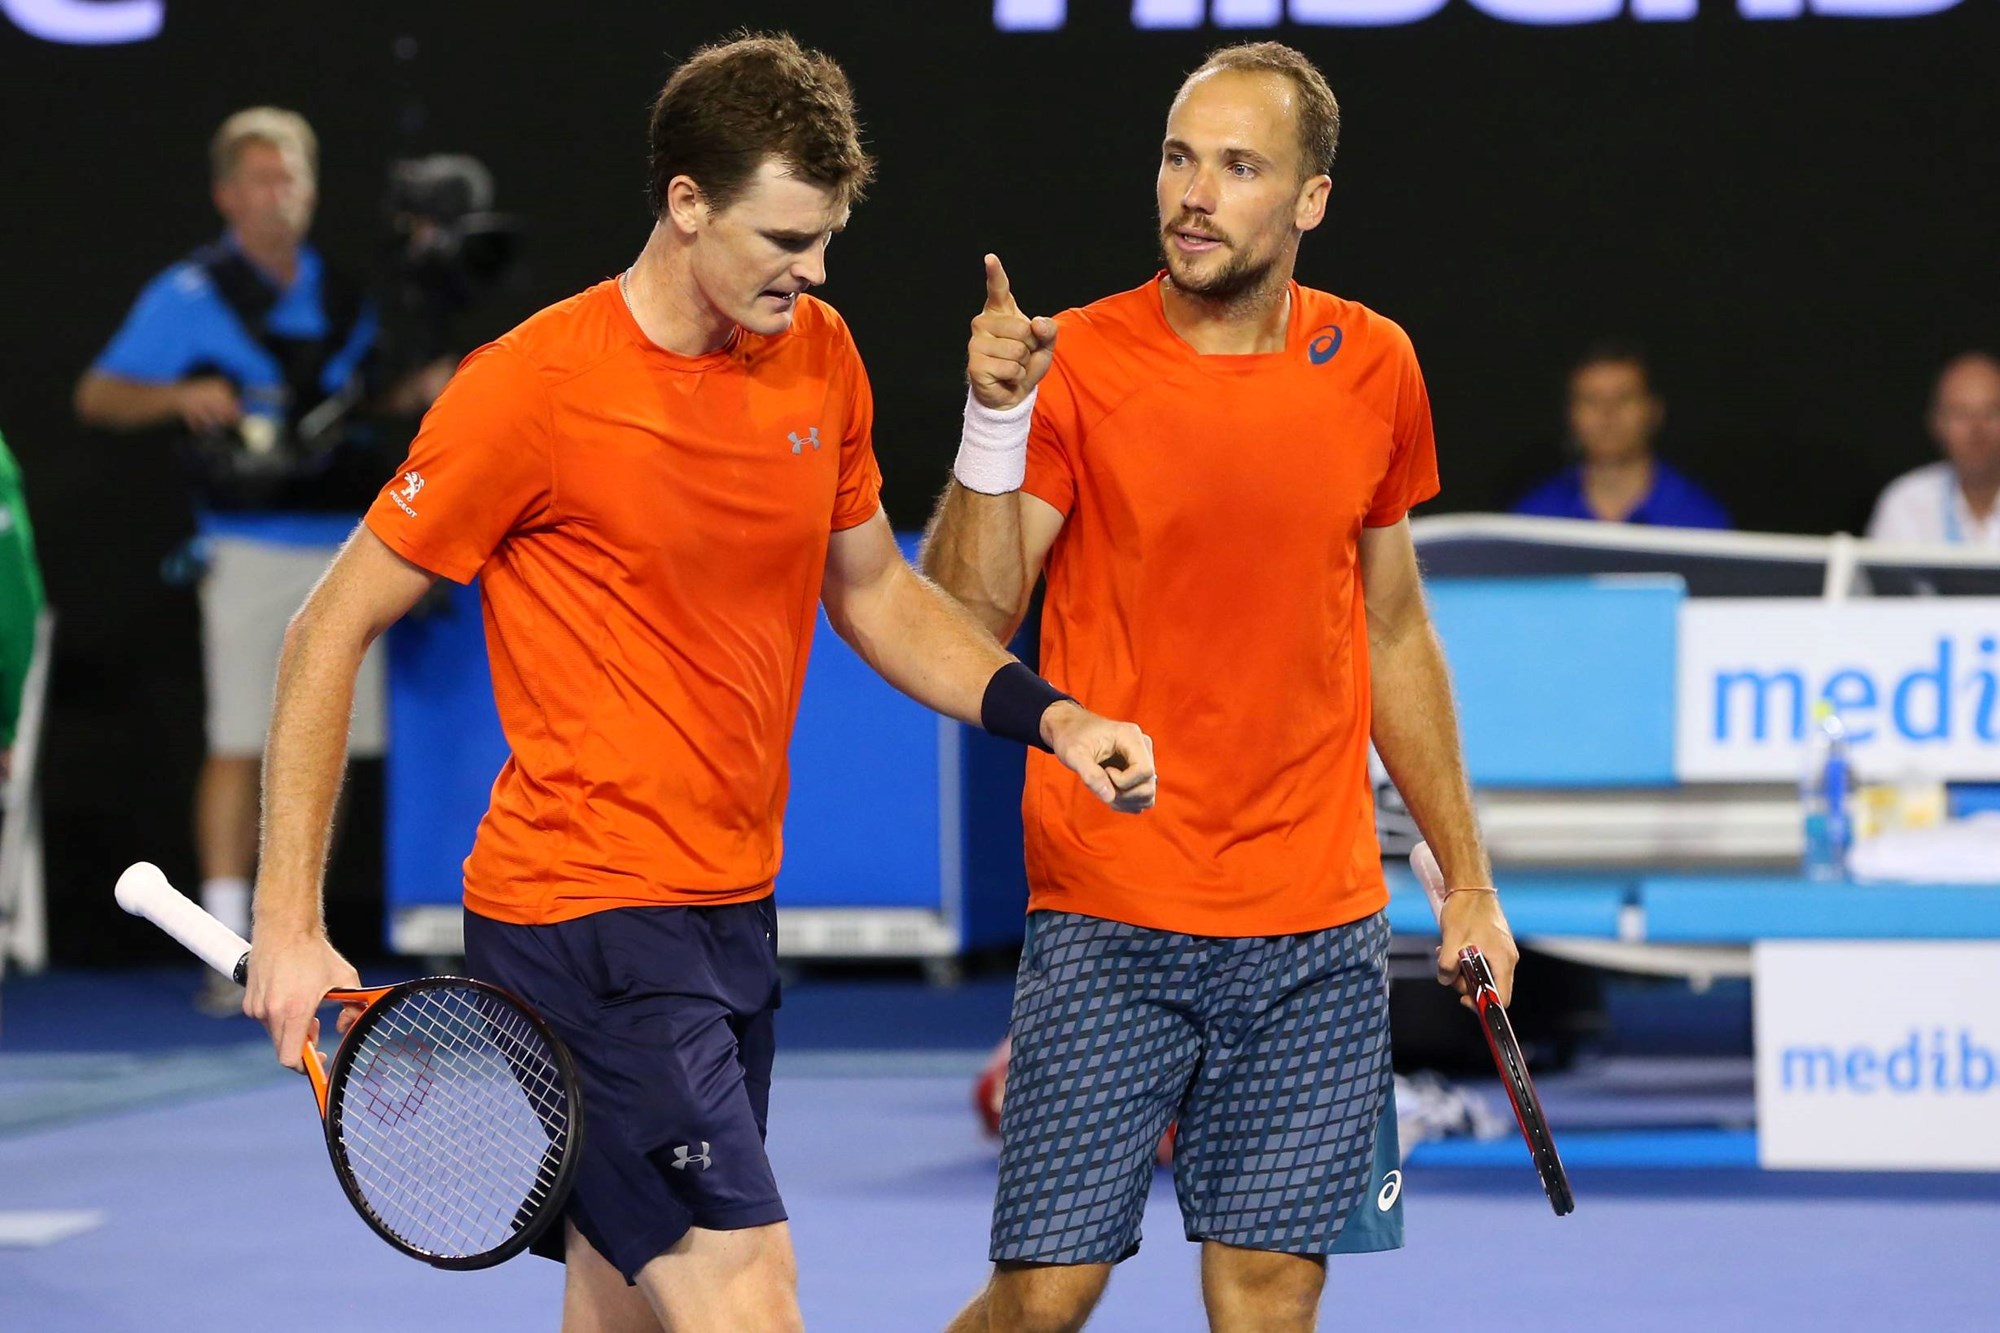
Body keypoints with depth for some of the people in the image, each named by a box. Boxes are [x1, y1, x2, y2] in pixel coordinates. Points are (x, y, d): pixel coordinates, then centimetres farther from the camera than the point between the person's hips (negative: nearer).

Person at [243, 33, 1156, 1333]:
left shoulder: (821, 356, 6)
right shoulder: (535, 386, -13)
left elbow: (875, 591, 22)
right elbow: (330, 633, -7)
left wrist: (1051, 717, 4)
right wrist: (289, 926, -11)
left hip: (732, 917, 8)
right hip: (585, 920, -8)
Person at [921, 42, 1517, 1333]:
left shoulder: (1374, 367, 6)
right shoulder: (1076, 365, -5)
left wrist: (1466, 879, 18)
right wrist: (994, 424, -25)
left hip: (1319, 935, 3)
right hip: (1108, 927, -3)